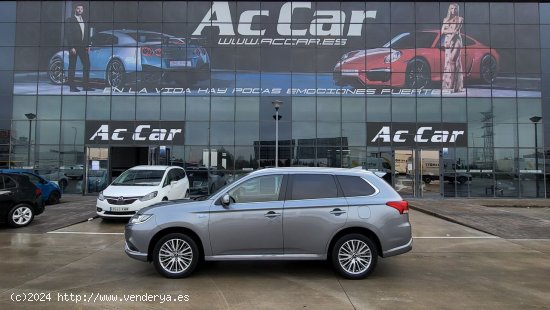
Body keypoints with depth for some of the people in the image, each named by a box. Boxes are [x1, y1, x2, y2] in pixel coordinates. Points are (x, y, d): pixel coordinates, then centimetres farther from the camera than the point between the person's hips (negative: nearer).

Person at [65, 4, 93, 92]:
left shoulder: (84, 21, 16)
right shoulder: (69, 20, -2)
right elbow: (68, 35, -8)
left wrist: (87, 45, 5)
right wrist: (71, 47, -15)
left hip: (83, 47, 6)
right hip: (73, 47, -6)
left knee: (87, 65, 2)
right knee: (72, 67, -1)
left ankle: (85, 85, 7)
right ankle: (72, 87, 1)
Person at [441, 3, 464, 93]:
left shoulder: (460, 19, 6)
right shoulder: (446, 19, 16)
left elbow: (457, 31, -5)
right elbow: (442, 31, 4)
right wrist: (451, 31, -7)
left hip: (456, 41, -3)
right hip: (447, 41, 3)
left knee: (453, 60, -13)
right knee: (448, 61, -4)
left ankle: (455, 86, -16)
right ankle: (448, 85, -5)